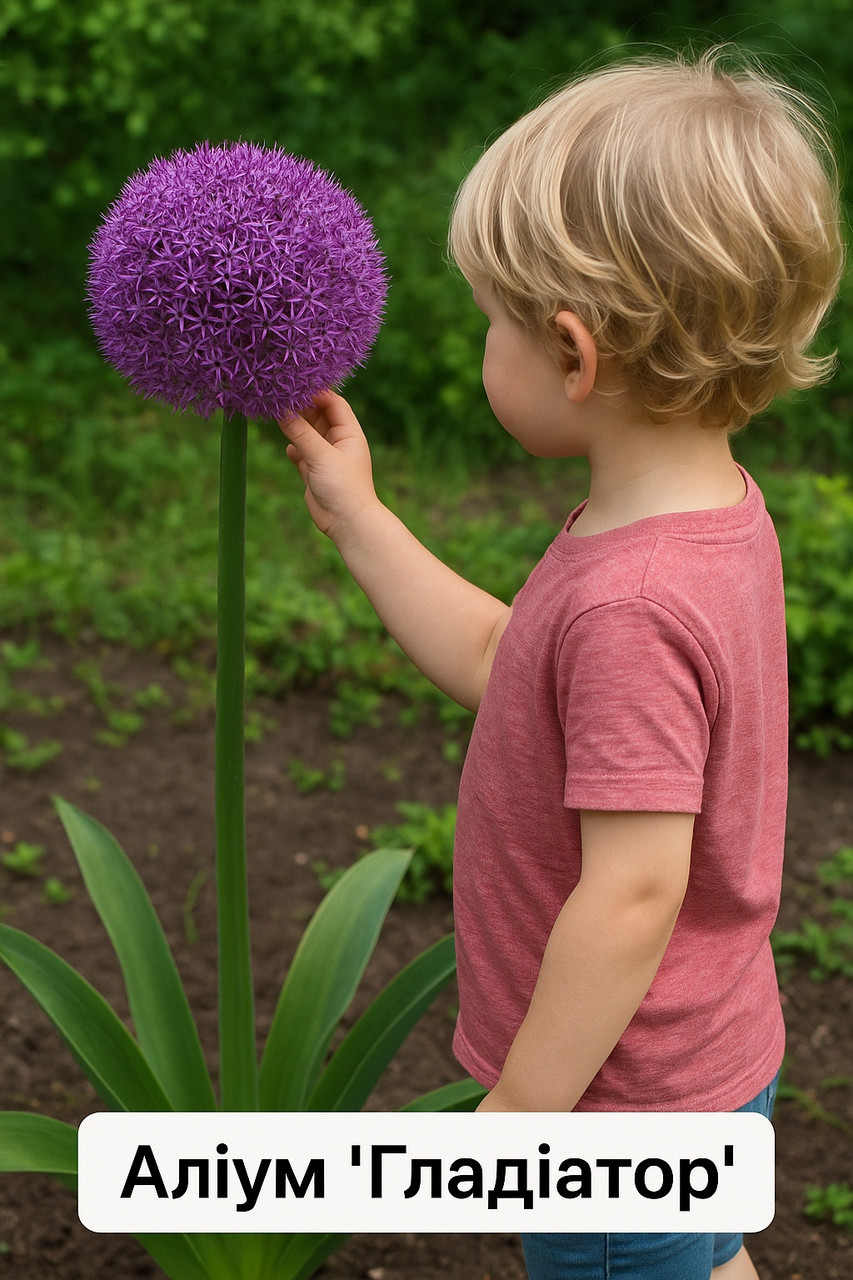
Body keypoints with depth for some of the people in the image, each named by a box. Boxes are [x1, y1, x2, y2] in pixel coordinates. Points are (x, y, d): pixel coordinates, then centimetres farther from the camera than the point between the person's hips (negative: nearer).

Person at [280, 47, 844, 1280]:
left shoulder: (630, 603, -33)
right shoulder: (714, 514, -2)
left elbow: (632, 893, -31)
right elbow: (500, 663, 9)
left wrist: (515, 1114, -20)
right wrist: (356, 516, 10)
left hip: (627, 1105, -9)